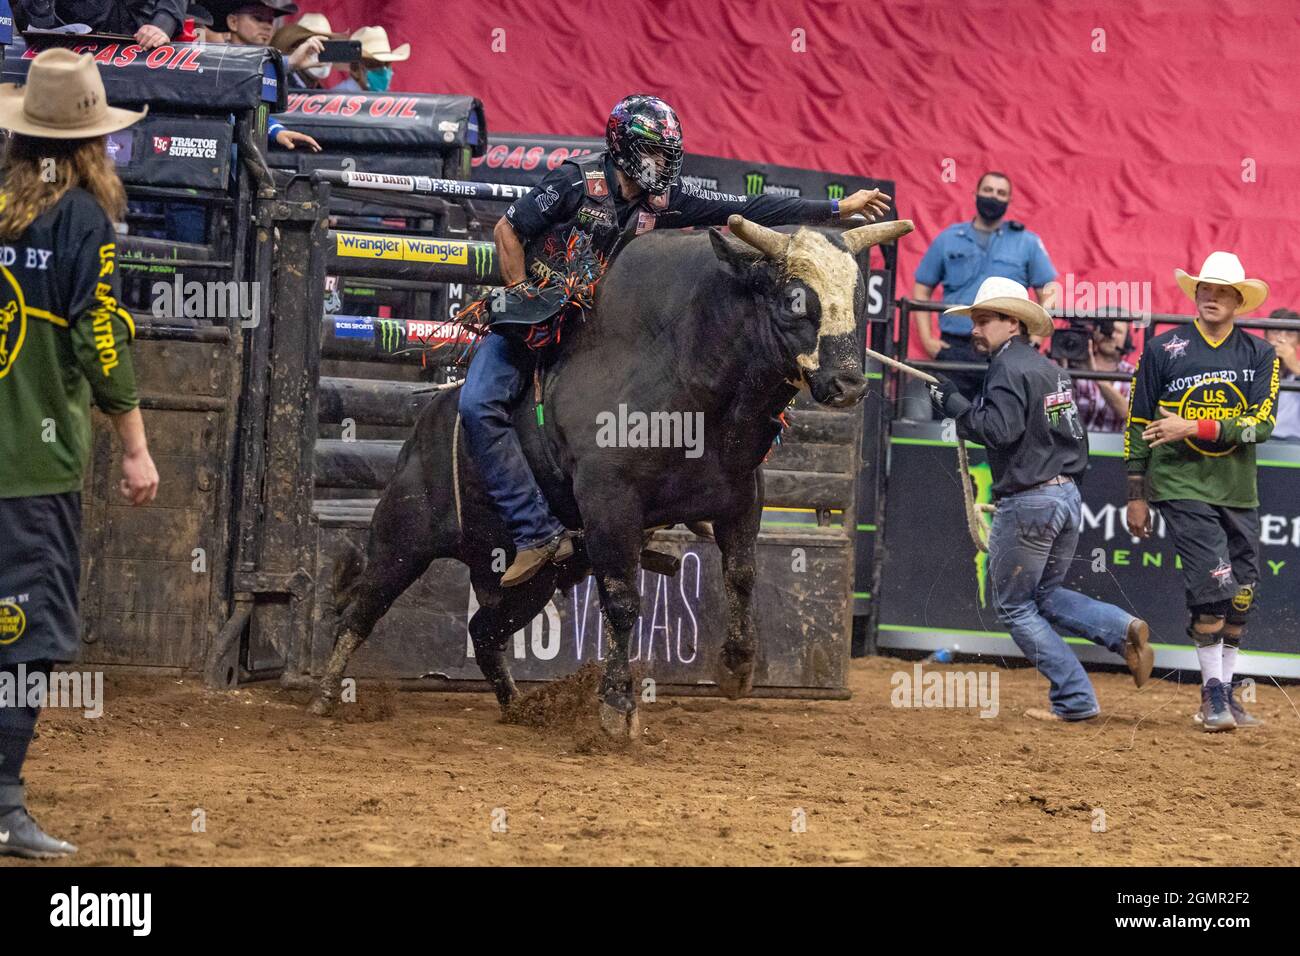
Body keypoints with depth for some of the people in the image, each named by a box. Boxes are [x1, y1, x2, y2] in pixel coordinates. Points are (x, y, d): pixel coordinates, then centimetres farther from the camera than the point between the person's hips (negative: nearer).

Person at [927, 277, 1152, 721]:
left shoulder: (1008, 369, -13)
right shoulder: (1050, 368, 15)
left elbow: (1000, 429, -25)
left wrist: (954, 402, -14)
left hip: (1028, 502, -9)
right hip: (1069, 497, 9)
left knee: (1014, 606, 4)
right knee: (1045, 595, 22)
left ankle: (1074, 698, -1)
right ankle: (1124, 629, 0)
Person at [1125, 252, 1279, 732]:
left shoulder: (1259, 355, 5)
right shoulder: (1163, 350, 0)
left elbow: (1262, 423, -8)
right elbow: (1138, 426, 4)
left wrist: (1194, 428, -17)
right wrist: (1136, 496, 3)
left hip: (1238, 492, 3)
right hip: (1182, 488, -3)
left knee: (1241, 597, 7)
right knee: (1213, 587, -14)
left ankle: (1225, 693, 20)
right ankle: (1213, 696, -5)